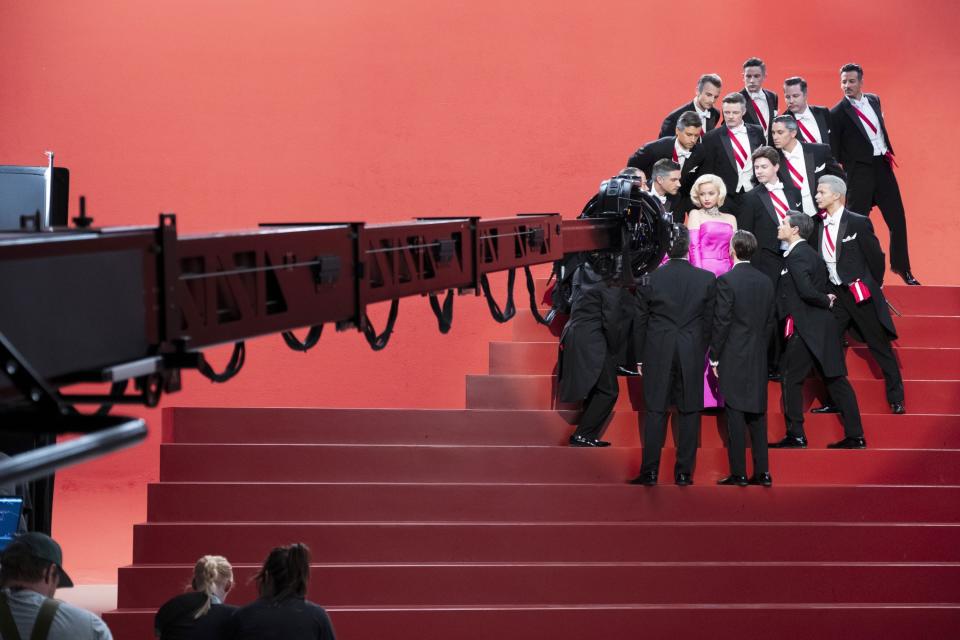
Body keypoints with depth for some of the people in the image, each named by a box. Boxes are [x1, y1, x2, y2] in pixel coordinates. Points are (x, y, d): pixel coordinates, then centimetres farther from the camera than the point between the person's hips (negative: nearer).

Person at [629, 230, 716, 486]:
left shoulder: (649, 279, -5)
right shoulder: (707, 279, -3)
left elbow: (640, 321, 1)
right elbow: (709, 320, 3)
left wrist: (641, 356, 10)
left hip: (658, 355, -1)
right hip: (693, 355, 1)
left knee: (655, 411, 4)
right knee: (689, 412, 7)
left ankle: (650, 471, 4)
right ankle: (684, 472, 9)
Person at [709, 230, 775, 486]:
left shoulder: (726, 281, -13)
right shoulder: (765, 281, 6)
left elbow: (721, 322, -12)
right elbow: (770, 321, 11)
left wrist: (714, 357, -4)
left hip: (733, 359, -6)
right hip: (758, 359, 6)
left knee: (735, 415, -1)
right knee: (757, 415, 10)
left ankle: (739, 473, 1)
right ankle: (762, 471, 11)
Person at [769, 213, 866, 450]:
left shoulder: (796, 256, -14)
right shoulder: (809, 252, 16)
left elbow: (806, 291, -22)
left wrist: (826, 301, -8)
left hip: (806, 327, -9)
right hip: (822, 325, 9)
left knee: (792, 378, 0)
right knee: (835, 378, 8)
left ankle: (796, 436, 3)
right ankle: (855, 436, 8)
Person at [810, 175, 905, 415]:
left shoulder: (858, 222, -12)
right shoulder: (820, 226, 4)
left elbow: (875, 257, -6)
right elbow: (821, 260, 11)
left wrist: (872, 288, 1)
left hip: (861, 294, -6)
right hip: (835, 295, 6)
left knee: (880, 346, 3)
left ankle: (896, 400, 13)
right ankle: (835, 401, 11)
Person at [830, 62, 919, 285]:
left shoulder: (874, 100, 8)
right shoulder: (838, 113, -9)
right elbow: (834, 151, -7)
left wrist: (887, 151, 13)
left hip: (883, 166, 6)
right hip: (859, 172, -5)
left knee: (897, 218, 9)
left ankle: (901, 266, 24)